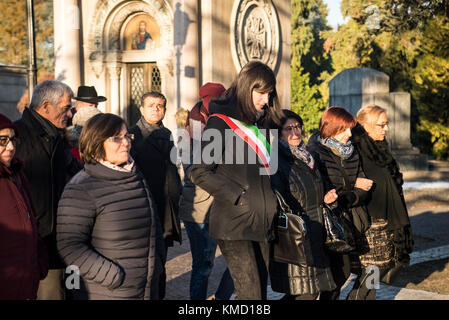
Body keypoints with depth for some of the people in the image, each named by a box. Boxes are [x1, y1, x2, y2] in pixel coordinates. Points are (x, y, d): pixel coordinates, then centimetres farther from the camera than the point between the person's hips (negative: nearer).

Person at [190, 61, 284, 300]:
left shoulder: (262, 122, 15)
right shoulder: (220, 121, -7)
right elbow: (199, 172, -10)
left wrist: (271, 203, 10)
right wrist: (237, 197, -14)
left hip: (262, 222, 7)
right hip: (234, 222, -7)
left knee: (260, 287, 10)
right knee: (250, 291, -10)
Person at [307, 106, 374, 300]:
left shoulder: (351, 153, 12)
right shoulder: (315, 154, -8)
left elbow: (364, 187, 5)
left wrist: (344, 197, -13)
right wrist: (353, 185, -6)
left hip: (354, 222, 7)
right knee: (341, 271, -9)